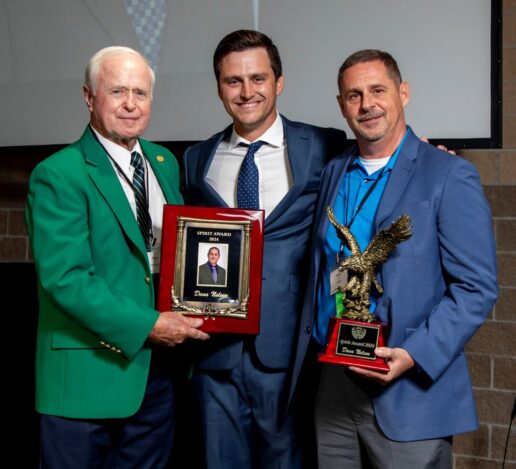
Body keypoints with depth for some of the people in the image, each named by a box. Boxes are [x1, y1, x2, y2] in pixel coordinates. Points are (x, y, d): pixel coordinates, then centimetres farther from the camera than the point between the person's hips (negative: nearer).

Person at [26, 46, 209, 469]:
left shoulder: (166, 163, 9)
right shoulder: (58, 175, -12)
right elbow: (64, 278, -19)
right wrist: (145, 326, -19)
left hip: (159, 367, 6)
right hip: (88, 372, -6)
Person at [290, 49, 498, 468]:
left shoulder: (450, 176, -7)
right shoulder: (334, 173, 11)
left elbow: (478, 288, -10)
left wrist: (415, 355, -20)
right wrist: (310, 348, 5)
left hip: (408, 393, -5)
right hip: (333, 384, 5)